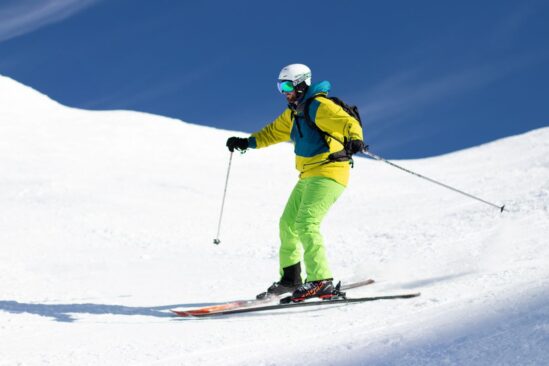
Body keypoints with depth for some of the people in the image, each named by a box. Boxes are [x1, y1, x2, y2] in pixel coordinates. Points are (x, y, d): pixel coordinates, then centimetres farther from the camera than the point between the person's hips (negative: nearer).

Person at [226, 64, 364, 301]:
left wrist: (355, 139, -47)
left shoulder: (319, 106, -14)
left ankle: (321, 282, -25)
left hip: (328, 174, -10)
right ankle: (290, 279, 27)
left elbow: (349, 123, -27)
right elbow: (274, 132, 31)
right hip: (308, 177, 10)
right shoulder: (294, 113, 15)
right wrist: (247, 142, 25)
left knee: (305, 224, -22)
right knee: (287, 224, 15)